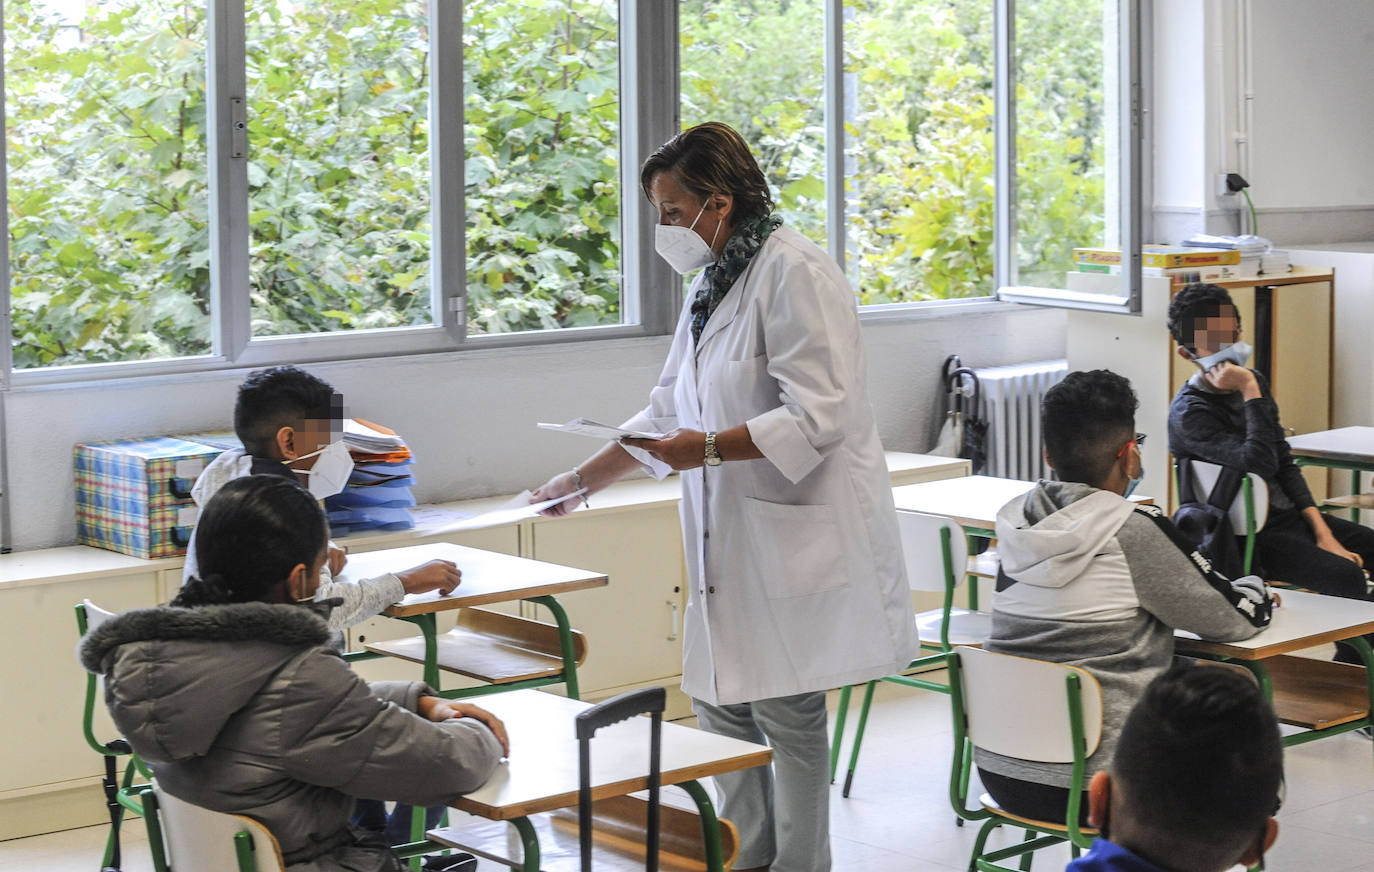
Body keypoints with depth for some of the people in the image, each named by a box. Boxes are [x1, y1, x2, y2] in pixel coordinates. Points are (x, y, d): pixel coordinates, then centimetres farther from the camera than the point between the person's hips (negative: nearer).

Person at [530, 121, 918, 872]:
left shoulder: (795, 275, -14)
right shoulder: (714, 282, 15)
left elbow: (818, 416, -21)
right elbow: (668, 411, 24)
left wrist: (711, 448, -24)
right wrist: (579, 482, 24)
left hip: (794, 534, -9)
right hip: (732, 537, 9)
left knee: (785, 711, -4)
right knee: (720, 704, 11)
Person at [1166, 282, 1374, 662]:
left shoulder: (1253, 382, 8)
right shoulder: (1190, 413, -16)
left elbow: (1286, 464, 11)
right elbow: (1261, 465, -30)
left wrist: (1322, 531, 2)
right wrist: (1251, 392, -27)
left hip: (1290, 515, 8)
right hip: (1251, 537, -8)